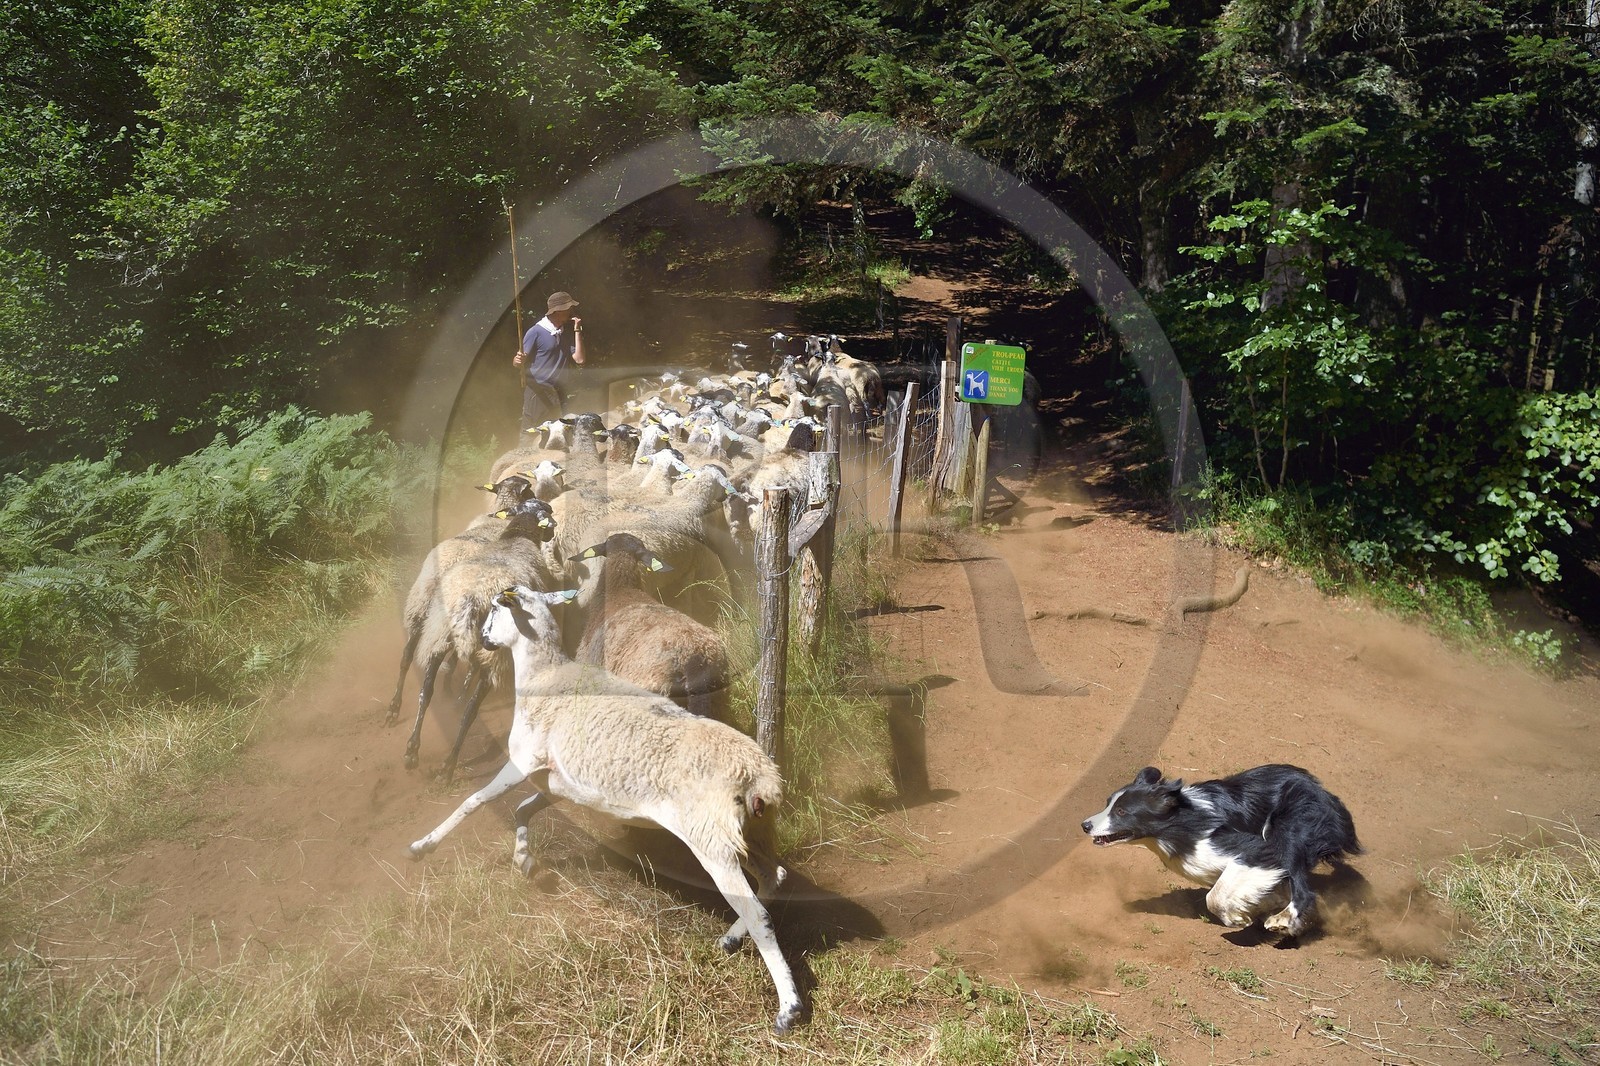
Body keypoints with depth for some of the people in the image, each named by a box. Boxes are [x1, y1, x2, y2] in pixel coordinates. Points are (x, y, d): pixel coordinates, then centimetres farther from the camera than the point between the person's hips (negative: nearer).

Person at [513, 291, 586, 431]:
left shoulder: (566, 333, 9)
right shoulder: (536, 332, -10)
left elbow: (579, 359, 0)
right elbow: (517, 362, -9)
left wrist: (577, 331, -3)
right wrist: (518, 360, -33)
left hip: (558, 392, 6)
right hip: (538, 392, -6)